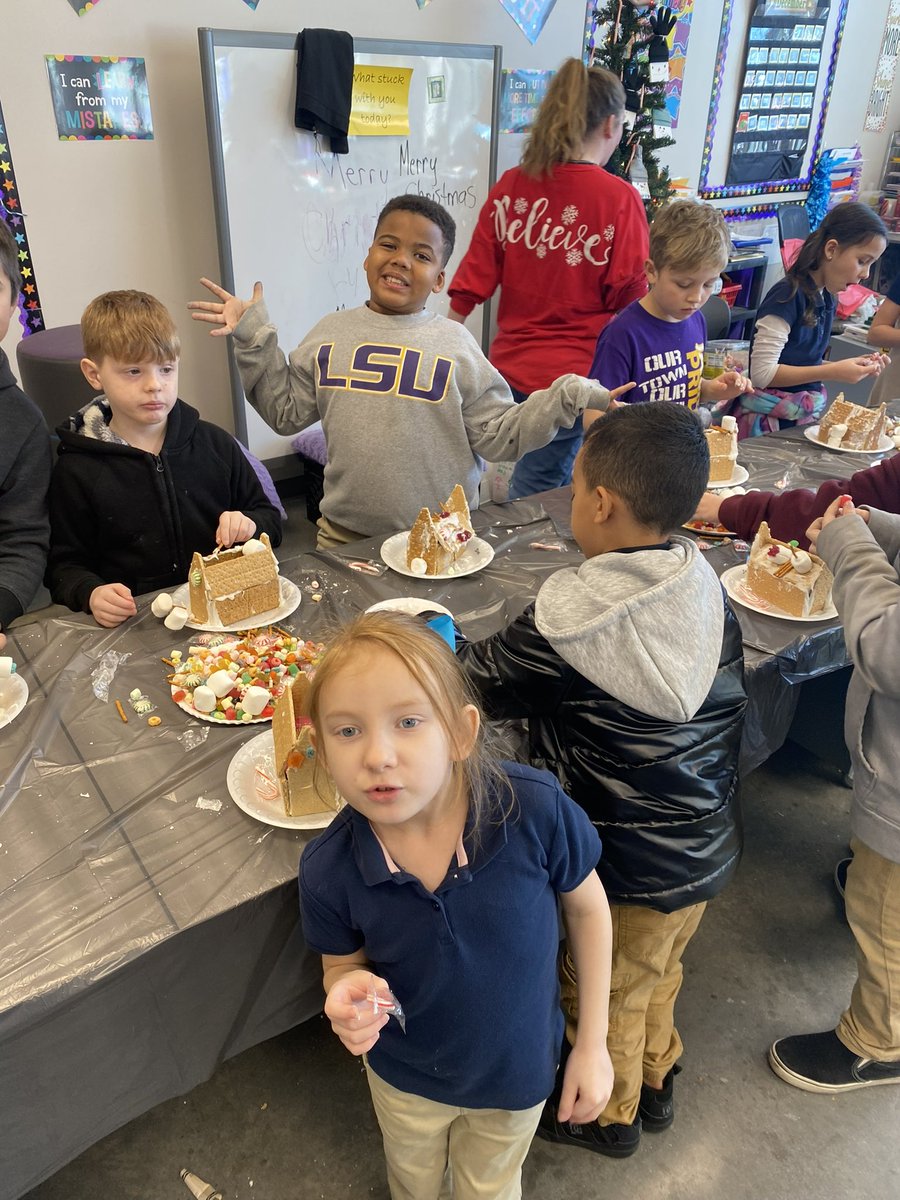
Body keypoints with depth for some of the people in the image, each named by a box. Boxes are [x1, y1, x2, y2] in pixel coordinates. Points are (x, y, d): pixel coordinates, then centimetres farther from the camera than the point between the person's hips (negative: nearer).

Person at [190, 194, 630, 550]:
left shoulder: (455, 344, -2)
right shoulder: (331, 333, 5)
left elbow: (498, 435, -4)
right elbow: (286, 412, 9)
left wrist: (565, 400, -16)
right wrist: (253, 340, 5)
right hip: (343, 535, 2)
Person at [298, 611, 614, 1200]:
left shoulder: (535, 808, -35)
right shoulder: (327, 870, -30)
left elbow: (587, 906, -15)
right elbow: (344, 965, -9)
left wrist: (593, 1043, -8)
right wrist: (350, 996, -32)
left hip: (517, 1070, -1)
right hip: (405, 1077, 2)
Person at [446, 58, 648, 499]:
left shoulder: (511, 185, 1)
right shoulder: (620, 198, -11)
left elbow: (474, 278, 2)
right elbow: (630, 299, -7)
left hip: (509, 365, 5)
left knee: (558, 480, 23)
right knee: (531, 495, 6)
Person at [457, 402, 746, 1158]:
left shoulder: (570, 622, -29)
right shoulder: (706, 587, -10)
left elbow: (484, 683, -16)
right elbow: (728, 708, 3)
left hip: (629, 868, -6)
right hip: (709, 848, 7)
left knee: (605, 991, 22)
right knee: (657, 972, 31)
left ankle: (609, 1113, 47)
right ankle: (655, 1081, 55)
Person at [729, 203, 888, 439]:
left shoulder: (826, 299, 8)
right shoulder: (788, 295, -15)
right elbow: (762, 373, -19)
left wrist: (853, 366, 3)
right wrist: (834, 372, -19)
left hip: (805, 416, 8)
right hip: (767, 420, -8)